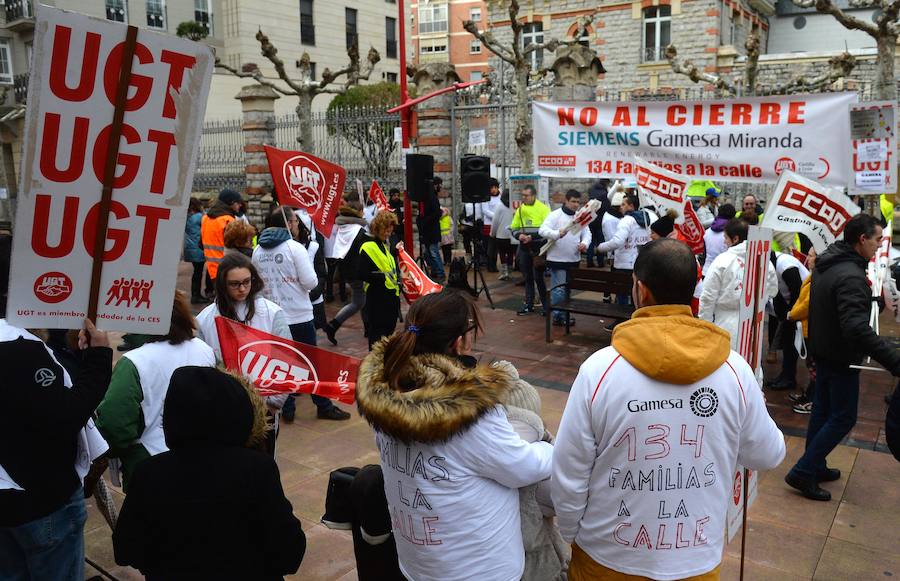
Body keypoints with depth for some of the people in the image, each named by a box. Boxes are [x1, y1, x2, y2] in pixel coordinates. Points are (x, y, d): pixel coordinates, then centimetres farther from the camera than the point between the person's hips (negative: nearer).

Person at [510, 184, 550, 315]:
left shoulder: (543, 208, -9)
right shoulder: (520, 209, 7)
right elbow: (513, 228, 13)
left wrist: (532, 237, -22)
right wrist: (519, 235, -7)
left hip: (539, 247, -5)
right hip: (524, 247, 5)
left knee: (538, 277, -5)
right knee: (527, 277, 12)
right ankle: (529, 305, 21)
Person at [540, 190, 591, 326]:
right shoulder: (555, 215, -9)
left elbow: (587, 233, 11)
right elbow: (542, 230, -18)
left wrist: (584, 243, -11)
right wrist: (557, 233, -35)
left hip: (574, 259, 6)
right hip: (557, 259, -6)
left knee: (567, 289, 16)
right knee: (558, 289, -5)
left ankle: (564, 314, 26)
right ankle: (558, 316, 5)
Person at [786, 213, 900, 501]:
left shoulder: (825, 265, 5)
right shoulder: (851, 276, -27)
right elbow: (858, 328, -36)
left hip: (822, 352, 9)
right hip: (842, 358, -9)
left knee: (822, 411, 18)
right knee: (843, 418, 2)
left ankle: (815, 468, 31)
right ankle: (803, 473, 3)